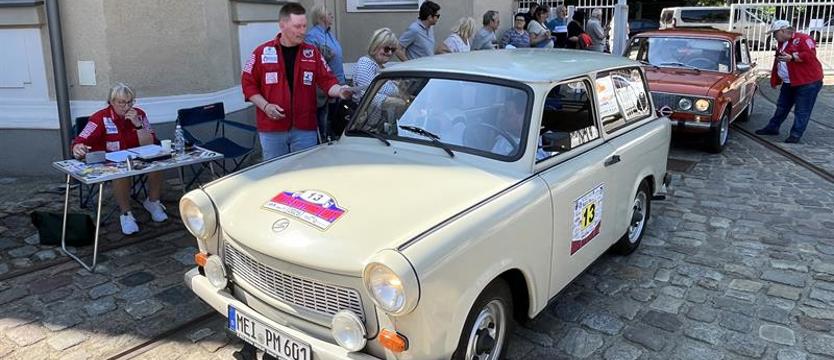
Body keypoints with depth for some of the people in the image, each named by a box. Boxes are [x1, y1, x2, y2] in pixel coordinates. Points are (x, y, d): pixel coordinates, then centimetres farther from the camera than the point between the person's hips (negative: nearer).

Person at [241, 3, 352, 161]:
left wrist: (339, 91, -19)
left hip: (305, 129, 1)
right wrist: (265, 106, -10)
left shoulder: (312, 52, 5)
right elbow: (248, 83, 3)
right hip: (272, 130, -1)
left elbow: (327, 80, 2)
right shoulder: (262, 52, 0)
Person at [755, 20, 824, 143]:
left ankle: (796, 134, 2)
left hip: (807, 82, -9)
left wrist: (792, 57, -30)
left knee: (802, 110, -2)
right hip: (789, 83, 9)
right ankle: (773, 127, 30)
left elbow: (810, 55, -26)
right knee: (782, 107, 18)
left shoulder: (803, 39, -13)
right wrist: (774, 80, 20)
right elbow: (777, 63, 20)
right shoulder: (781, 44, 14)